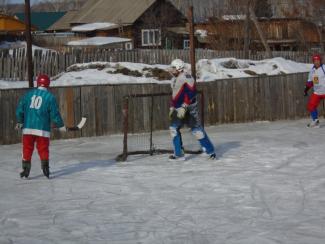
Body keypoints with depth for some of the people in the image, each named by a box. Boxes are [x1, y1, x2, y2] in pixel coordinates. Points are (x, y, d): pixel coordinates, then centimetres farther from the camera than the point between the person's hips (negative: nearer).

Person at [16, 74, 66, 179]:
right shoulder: (50, 97, -3)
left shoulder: (28, 94, 7)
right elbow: (54, 113, -3)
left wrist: (20, 122, 25)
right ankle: (45, 167, 3)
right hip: (42, 129, -2)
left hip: (28, 128, 2)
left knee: (27, 148, 9)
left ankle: (25, 169, 9)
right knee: (43, 149, 7)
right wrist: (61, 126, 10)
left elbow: (20, 109, 9)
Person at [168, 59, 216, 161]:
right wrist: (172, 108, 24)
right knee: (173, 128, 1)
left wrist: (184, 107, -25)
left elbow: (190, 94, -21)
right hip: (179, 110, 9)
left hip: (189, 109, -9)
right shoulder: (174, 80, 16)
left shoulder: (186, 77, -14)